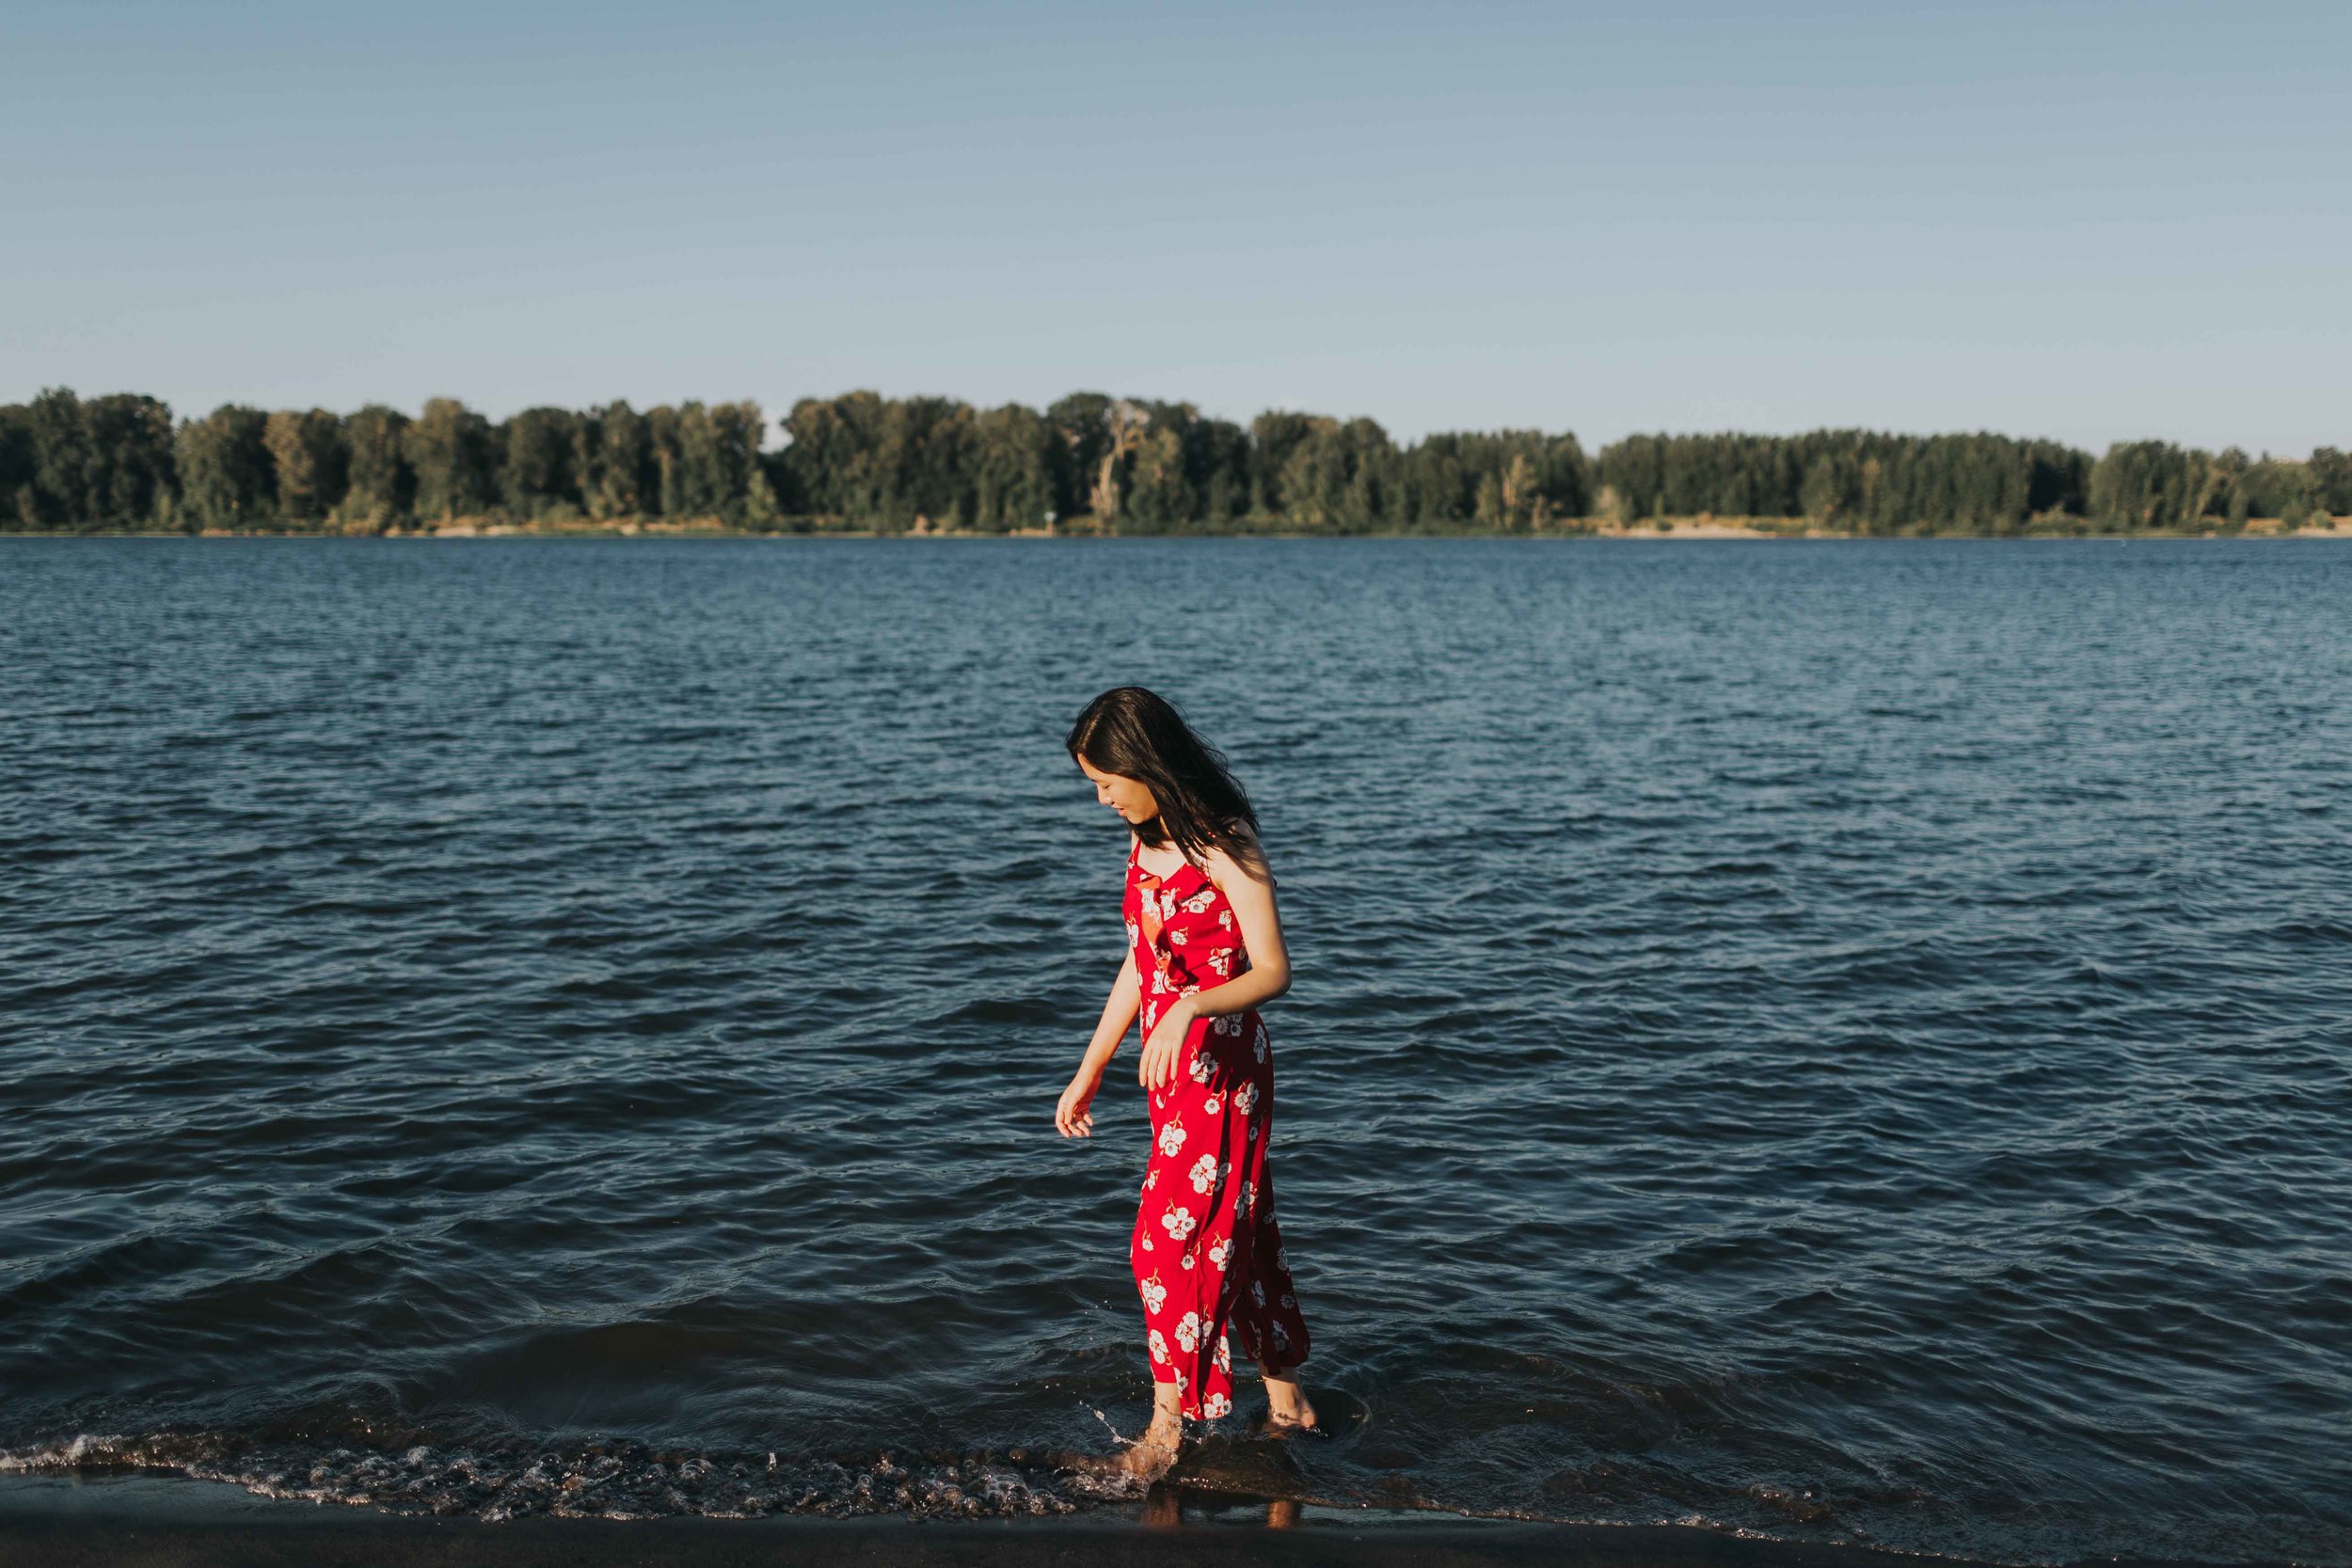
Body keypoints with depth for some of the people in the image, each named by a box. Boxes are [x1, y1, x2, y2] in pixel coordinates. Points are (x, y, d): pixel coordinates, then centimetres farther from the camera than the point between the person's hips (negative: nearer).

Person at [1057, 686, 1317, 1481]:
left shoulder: (1223, 848, -17)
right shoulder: (1147, 843, 8)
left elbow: (1273, 972, -19)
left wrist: (1189, 1008, -35)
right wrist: (1090, 1070, 15)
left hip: (1222, 1064, -8)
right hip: (1171, 1063, 8)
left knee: (1173, 1238, -6)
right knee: (1237, 1229, 15)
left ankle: (1166, 1430, 6)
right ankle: (1287, 1401, 27)